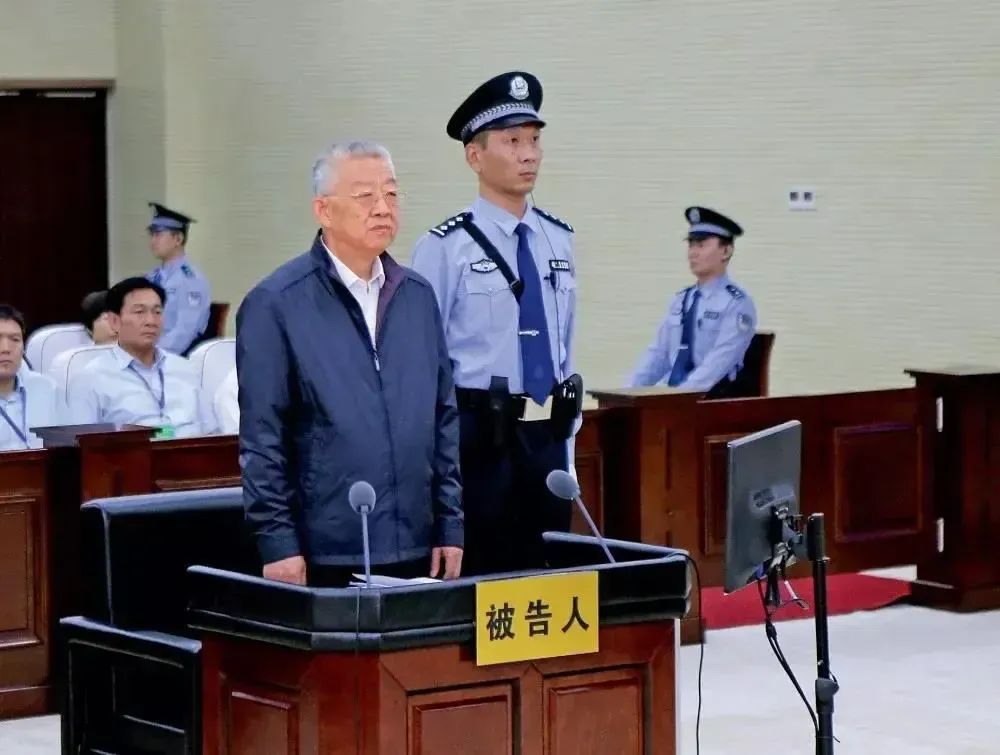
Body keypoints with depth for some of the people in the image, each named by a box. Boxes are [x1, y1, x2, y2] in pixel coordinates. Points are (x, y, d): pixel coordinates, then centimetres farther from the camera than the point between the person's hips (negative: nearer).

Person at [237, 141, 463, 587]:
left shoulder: (417, 296, 11)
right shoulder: (275, 304, -6)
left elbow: (443, 416, 14)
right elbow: (262, 435, -7)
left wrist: (450, 525, 9)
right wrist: (277, 542, -10)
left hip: (415, 551, 5)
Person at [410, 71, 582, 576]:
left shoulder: (558, 240, 10)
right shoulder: (445, 248, -9)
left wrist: (567, 448, 15)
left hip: (548, 438, 6)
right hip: (479, 439, -5)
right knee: (479, 574, -2)